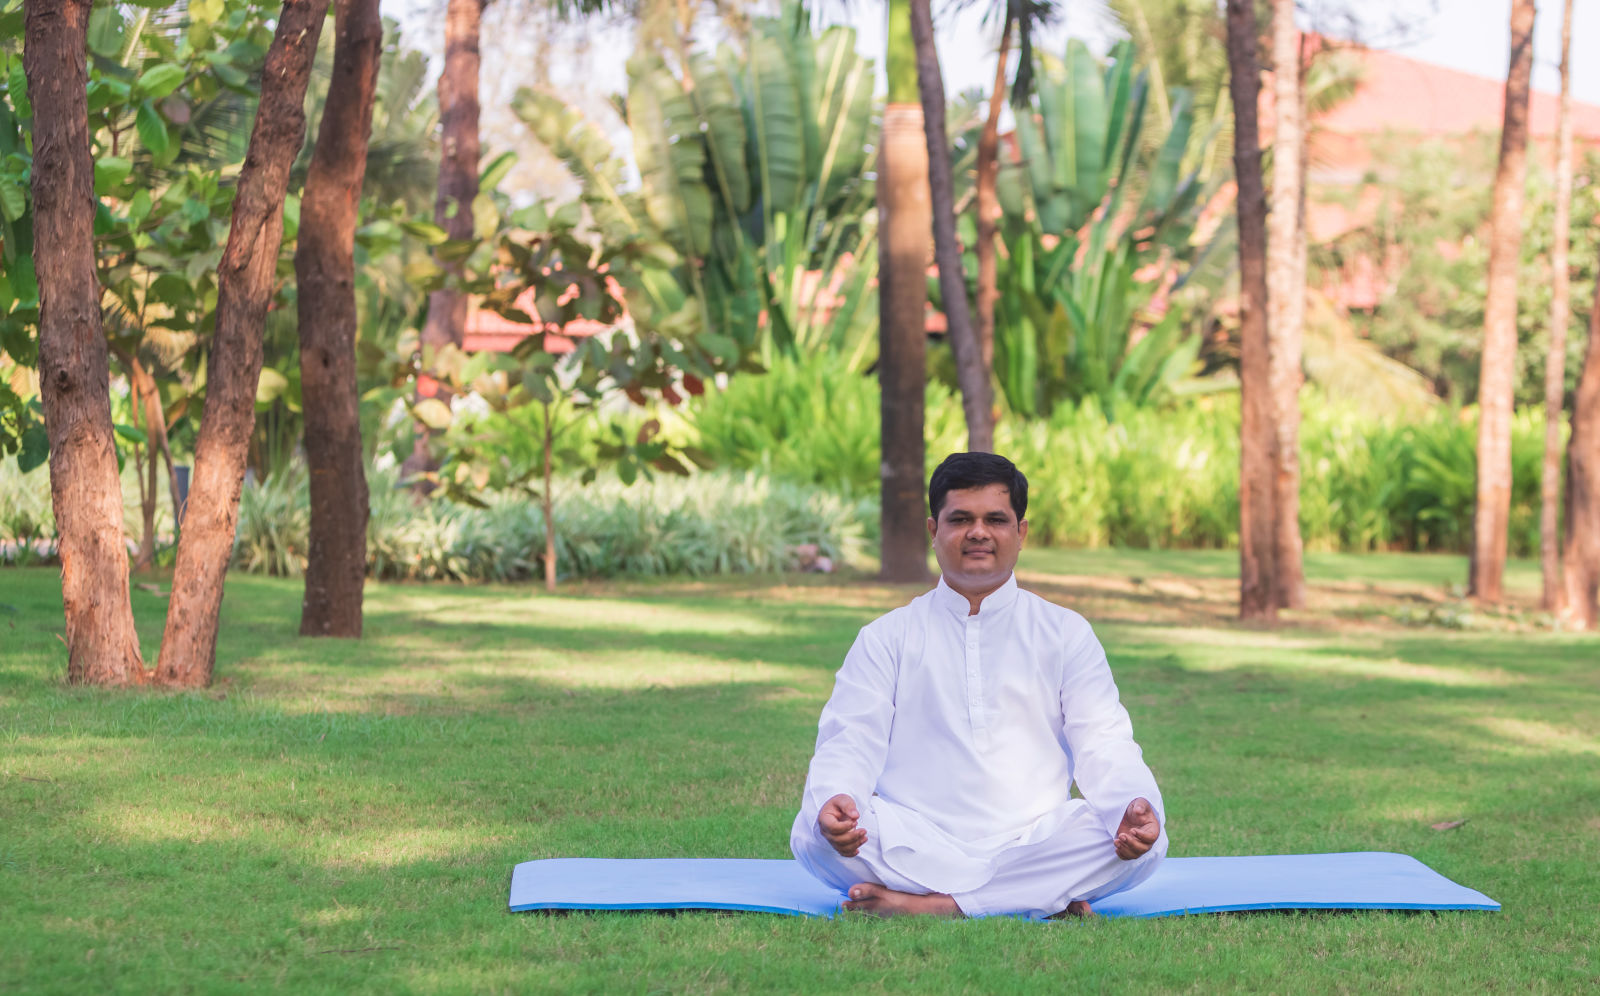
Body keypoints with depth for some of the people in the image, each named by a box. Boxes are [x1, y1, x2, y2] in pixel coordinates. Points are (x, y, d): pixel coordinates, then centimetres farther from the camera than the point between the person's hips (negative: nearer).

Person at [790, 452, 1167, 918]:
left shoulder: (1065, 632, 16)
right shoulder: (888, 636, 15)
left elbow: (1103, 741, 6)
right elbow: (850, 739, 3)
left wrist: (1136, 806, -19)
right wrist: (835, 799, -22)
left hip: (1034, 841, 1)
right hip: (916, 845, -1)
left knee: (1142, 842, -29)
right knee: (813, 832, -30)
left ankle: (928, 905, -30)